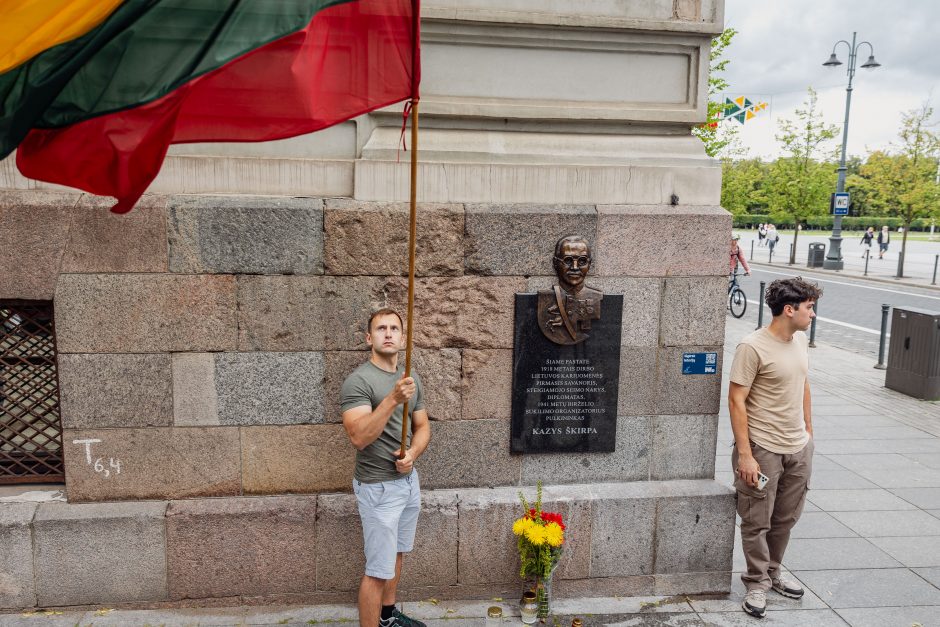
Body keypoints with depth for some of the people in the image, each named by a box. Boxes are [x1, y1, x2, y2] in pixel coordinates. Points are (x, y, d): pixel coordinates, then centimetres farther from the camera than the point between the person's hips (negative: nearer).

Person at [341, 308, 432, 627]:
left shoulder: (412, 379, 6)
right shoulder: (358, 381, -18)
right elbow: (359, 437, -28)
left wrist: (412, 453, -10)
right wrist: (393, 399, -37)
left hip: (409, 480, 8)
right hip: (379, 487, -7)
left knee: (396, 554, 23)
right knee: (378, 569, -1)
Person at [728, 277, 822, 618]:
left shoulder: (800, 340, 5)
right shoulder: (753, 347, -19)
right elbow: (736, 401, -18)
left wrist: (808, 430, 17)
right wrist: (744, 454, -19)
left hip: (799, 448, 7)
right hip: (764, 449, -7)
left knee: (785, 519, 18)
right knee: (757, 522, 5)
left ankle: (773, 572, 36)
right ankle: (758, 583, 21)